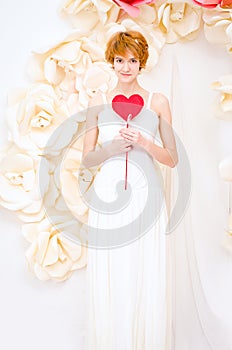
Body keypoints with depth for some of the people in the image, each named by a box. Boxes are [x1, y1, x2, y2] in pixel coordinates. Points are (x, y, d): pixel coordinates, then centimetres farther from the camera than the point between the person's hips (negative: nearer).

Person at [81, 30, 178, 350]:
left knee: (147, 279, 3)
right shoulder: (98, 103, 8)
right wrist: (112, 147, -10)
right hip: (107, 195, 1)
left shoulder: (158, 102, 6)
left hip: (145, 196, 0)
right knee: (107, 281, 4)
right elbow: (87, 159, 8)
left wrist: (145, 144, -11)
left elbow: (173, 159, 6)